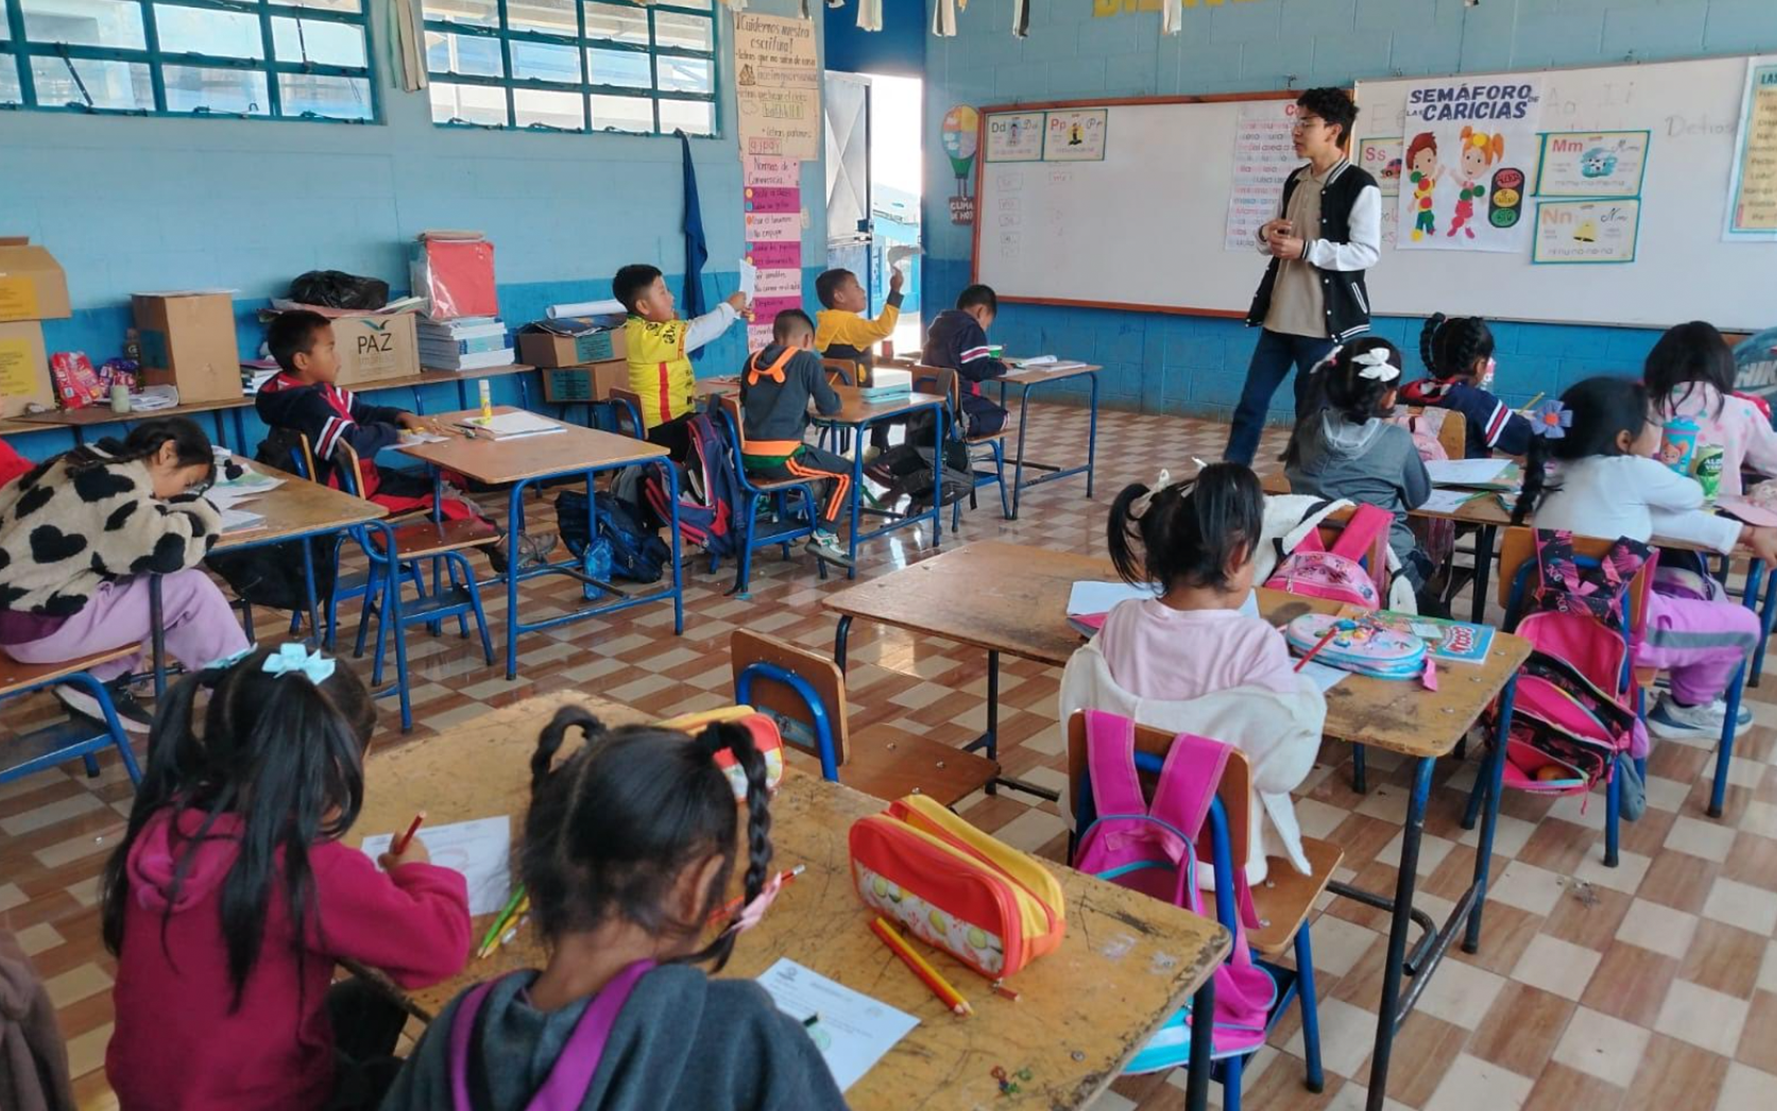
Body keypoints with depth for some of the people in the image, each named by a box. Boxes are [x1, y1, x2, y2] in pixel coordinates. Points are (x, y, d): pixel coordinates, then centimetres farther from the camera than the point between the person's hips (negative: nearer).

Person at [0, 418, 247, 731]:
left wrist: (169, 507, 3)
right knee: (193, 590, -9)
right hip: (35, 620, -10)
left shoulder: (94, 462, 8)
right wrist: (201, 516, -10)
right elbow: (168, 549, -30)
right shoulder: (116, 484, -19)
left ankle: (100, 683, 9)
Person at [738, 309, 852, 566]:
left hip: (748, 456, 7)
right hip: (781, 457, -7)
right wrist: (833, 398, 23)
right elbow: (829, 407, -1)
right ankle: (823, 535, 2)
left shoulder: (752, 361, 12)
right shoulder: (807, 361, -2)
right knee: (846, 472, 12)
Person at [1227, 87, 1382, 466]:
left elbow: (1367, 252, -15)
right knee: (1250, 405, 8)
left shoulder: (1359, 186, -9)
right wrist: (1267, 235, -1)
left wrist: (1306, 248, -20)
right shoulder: (1295, 181, 14)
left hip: (1323, 323, -7)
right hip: (1279, 318, 7)